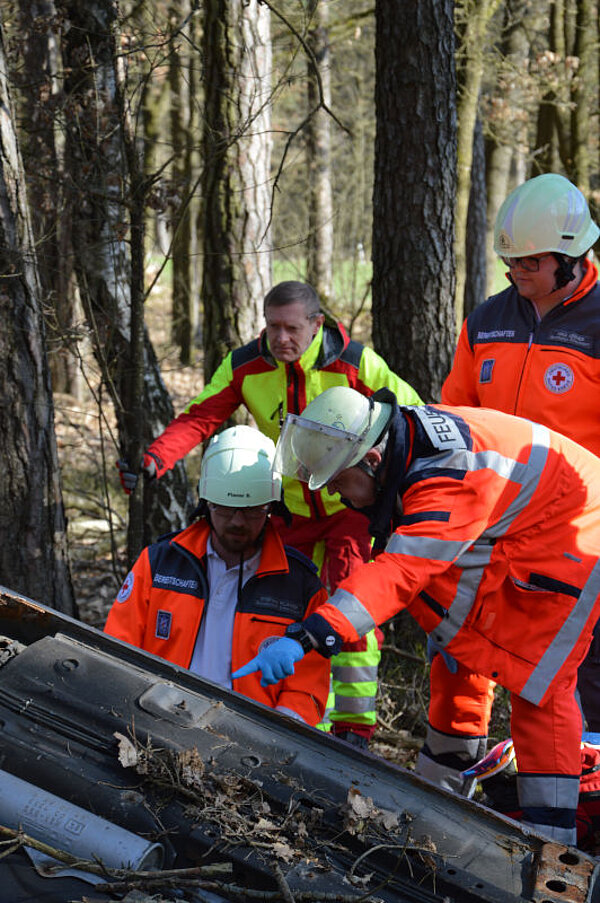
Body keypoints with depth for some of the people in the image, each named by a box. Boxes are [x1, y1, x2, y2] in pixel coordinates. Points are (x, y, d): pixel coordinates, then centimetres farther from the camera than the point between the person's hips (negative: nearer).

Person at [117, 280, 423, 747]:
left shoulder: (355, 363, -19)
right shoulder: (245, 367, -11)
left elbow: (413, 414, -12)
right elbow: (200, 418, -14)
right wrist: (154, 459, -31)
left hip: (351, 502, -4)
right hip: (291, 509, 4)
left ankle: (354, 727, -14)